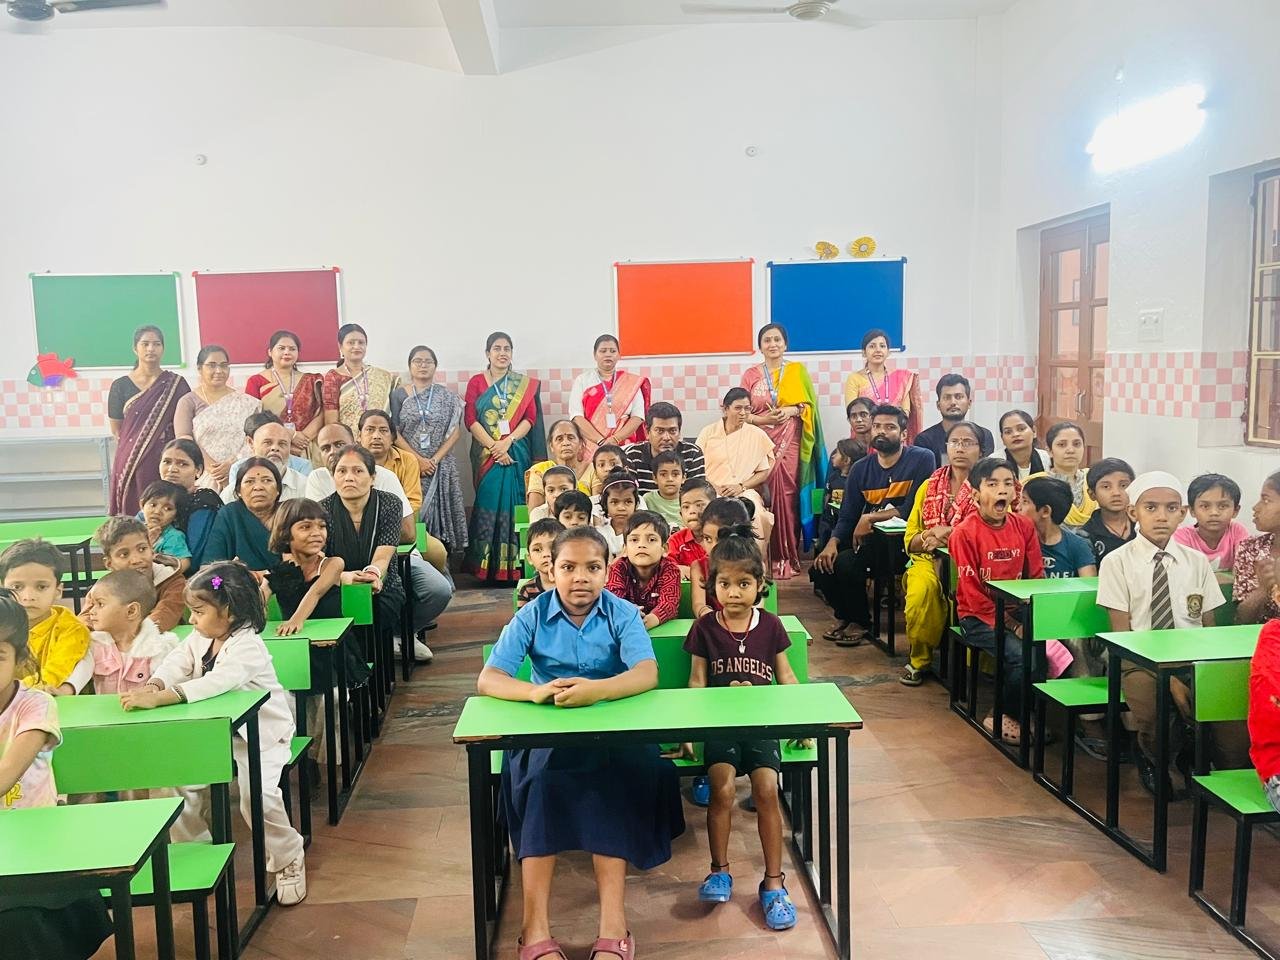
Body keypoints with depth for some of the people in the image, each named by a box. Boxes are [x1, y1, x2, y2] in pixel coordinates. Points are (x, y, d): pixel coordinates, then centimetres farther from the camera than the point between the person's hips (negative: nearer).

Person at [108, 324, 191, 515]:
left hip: (168, 461, 0)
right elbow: (116, 429, 9)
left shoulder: (177, 385, 4)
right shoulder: (120, 386, 5)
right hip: (132, 463, 1)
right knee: (135, 512, 0)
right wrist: (136, 446, 1)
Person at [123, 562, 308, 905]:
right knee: (181, 781, -4)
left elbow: (213, 683, -40)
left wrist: (157, 699, -47)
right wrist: (151, 685, -36)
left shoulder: (248, 647, -25)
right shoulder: (199, 639, 2)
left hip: (259, 734, -8)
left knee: (257, 794, -23)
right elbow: (175, 665, -13)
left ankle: (287, 860, 2)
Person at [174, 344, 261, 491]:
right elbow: (184, 440, -3)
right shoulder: (188, 401, 10)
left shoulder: (244, 402, 12)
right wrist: (210, 467, -16)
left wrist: (232, 463, -15)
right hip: (203, 477, -1)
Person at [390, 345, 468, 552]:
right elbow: (393, 432, -1)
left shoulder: (447, 396, 7)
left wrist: (436, 459, -9)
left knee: (441, 513, -1)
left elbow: (455, 431, 2)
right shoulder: (399, 394, 4)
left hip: (441, 467, 1)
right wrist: (418, 459, -10)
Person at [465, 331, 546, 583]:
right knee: (488, 505, -5)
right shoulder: (476, 382, 9)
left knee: (514, 505, -3)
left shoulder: (525, 384, 11)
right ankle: (488, 569, -1)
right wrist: (494, 447, -11)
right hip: (486, 454, -1)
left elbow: (531, 418, 3)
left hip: (516, 453, 1)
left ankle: (514, 567, 1)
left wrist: (507, 441, -13)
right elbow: (470, 419, 0)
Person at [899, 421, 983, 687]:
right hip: (928, 558, 3)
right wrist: (930, 536, -8)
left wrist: (948, 534, -14)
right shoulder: (930, 486, 15)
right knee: (923, 587, -32)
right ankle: (920, 659, -10)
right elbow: (910, 540, 14)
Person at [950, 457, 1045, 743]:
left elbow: (1036, 578, 6)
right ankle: (1003, 718, 0)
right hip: (979, 616, -5)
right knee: (1021, 655, -26)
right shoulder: (964, 533, -12)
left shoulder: (1024, 526, 3)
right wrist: (1008, 625, -16)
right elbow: (971, 593, -12)